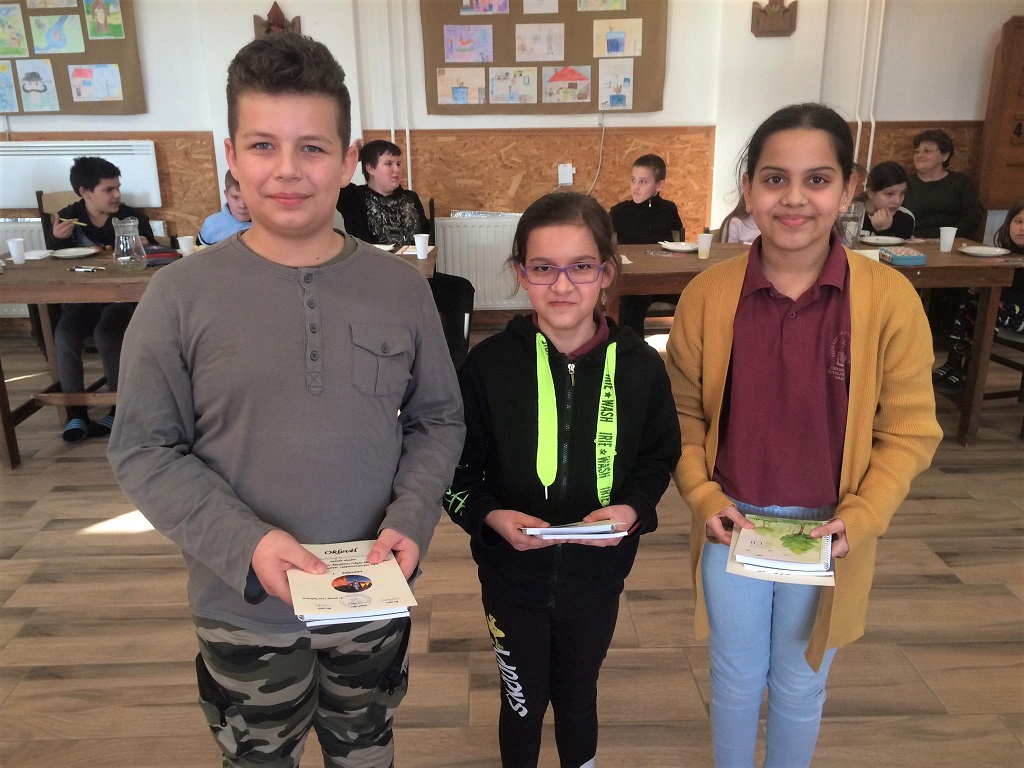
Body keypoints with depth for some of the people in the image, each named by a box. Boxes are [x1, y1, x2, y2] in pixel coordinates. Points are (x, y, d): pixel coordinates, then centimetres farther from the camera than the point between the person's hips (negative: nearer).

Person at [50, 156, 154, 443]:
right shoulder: (67, 217, 4)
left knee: (106, 334, -30)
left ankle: (120, 409, -11)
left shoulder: (133, 217, -3)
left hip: (122, 295, -3)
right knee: (64, 336, -24)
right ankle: (75, 413, -11)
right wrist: (58, 239, -13)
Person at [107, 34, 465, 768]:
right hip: (244, 606, -1)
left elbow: (439, 420, 0)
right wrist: (244, 543, -21)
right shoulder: (180, 294, -13)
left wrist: (411, 518, -16)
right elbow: (143, 449, -9)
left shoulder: (401, 287, -7)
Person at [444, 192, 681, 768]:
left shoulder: (639, 365, -10)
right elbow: (458, 470, -6)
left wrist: (632, 510, -16)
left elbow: (659, 459, 2)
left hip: (598, 575, 2)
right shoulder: (490, 364, -14)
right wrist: (492, 516, -23)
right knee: (523, 701, 19)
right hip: (513, 574, -1)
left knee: (578, 695, 24)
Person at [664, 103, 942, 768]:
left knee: (800, 687, 21)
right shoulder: (707, 295, -10)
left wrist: (860, 519, -16)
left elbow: (911, 429, -6)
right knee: (736, 679, 20)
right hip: (731, 523, 1)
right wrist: (705, 499, -11)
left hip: (830, 532, 0)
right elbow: (683, 413, -1)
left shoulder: (889, 296, -13)